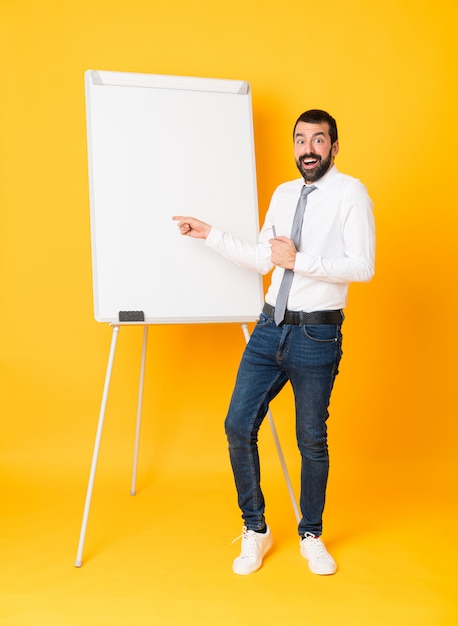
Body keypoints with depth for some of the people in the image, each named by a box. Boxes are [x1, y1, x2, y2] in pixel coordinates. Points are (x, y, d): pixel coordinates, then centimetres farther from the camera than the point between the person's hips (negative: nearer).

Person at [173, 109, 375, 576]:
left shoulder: (350, 192, -4)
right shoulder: (283, 194, 15)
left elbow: (363, 267, -13)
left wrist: (299, 260, -17)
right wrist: (208, 234, 14)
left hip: (317, 335, -5)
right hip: (270, 327, 6)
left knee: (312, 441, 7)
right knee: (238, 426, 3)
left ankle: (311, 537, 30)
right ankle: (255, 531, 23)